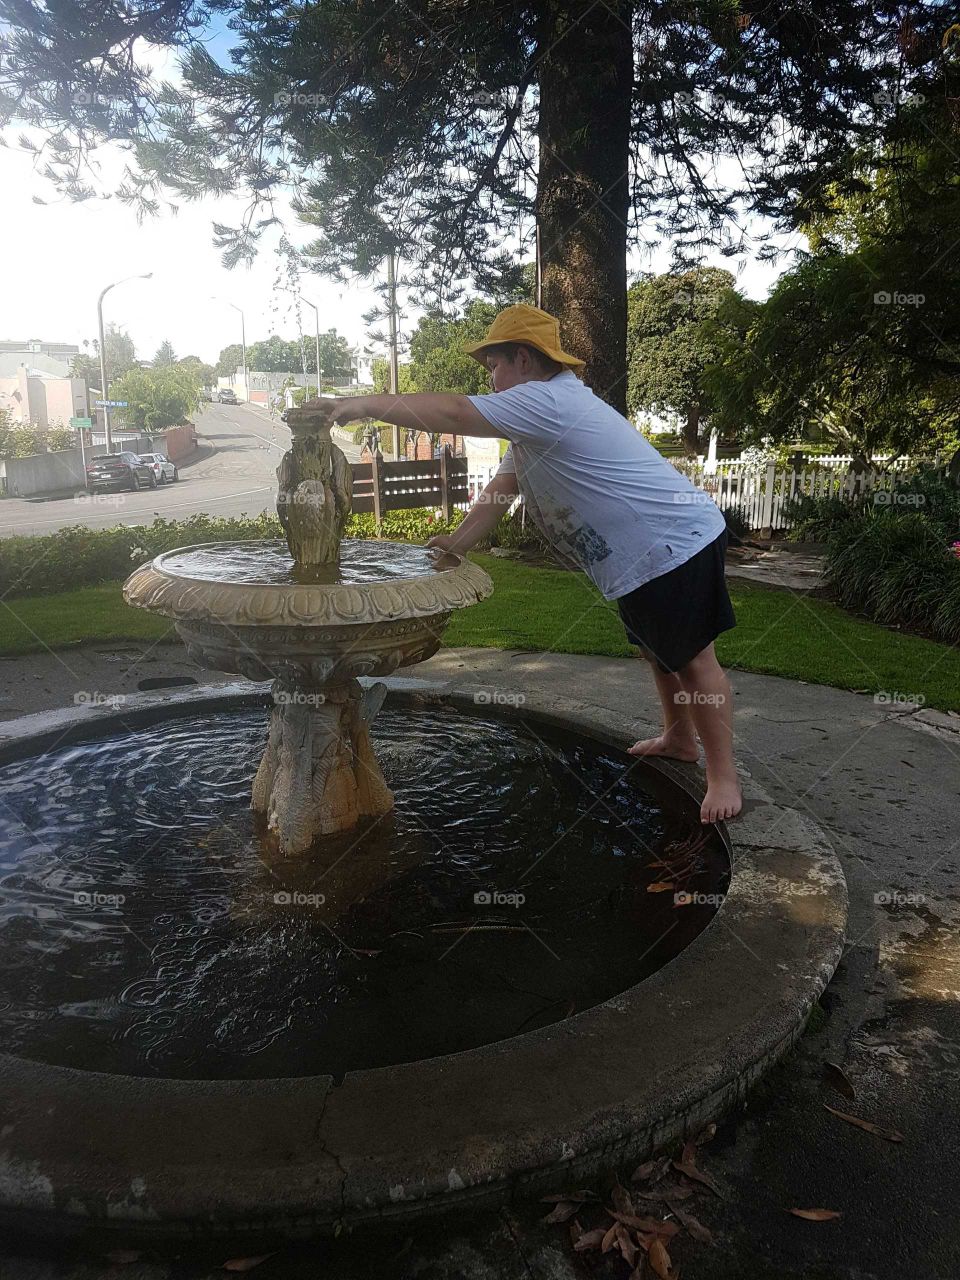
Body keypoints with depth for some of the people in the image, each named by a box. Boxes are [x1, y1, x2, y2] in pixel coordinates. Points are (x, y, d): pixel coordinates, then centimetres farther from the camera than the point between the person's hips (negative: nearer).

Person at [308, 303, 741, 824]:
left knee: (692, 655, -4)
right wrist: (456, 542, 6)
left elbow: (454, 413, -26)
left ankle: (723, 776, 6)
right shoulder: (536, 420, 15)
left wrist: (365, 403, -21)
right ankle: (678, 737, 41)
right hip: (640, 556, 11)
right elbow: (503, 487, 14)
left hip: (675, 543, -11)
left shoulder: (547, 400, -21)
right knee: (654, 647, 22)